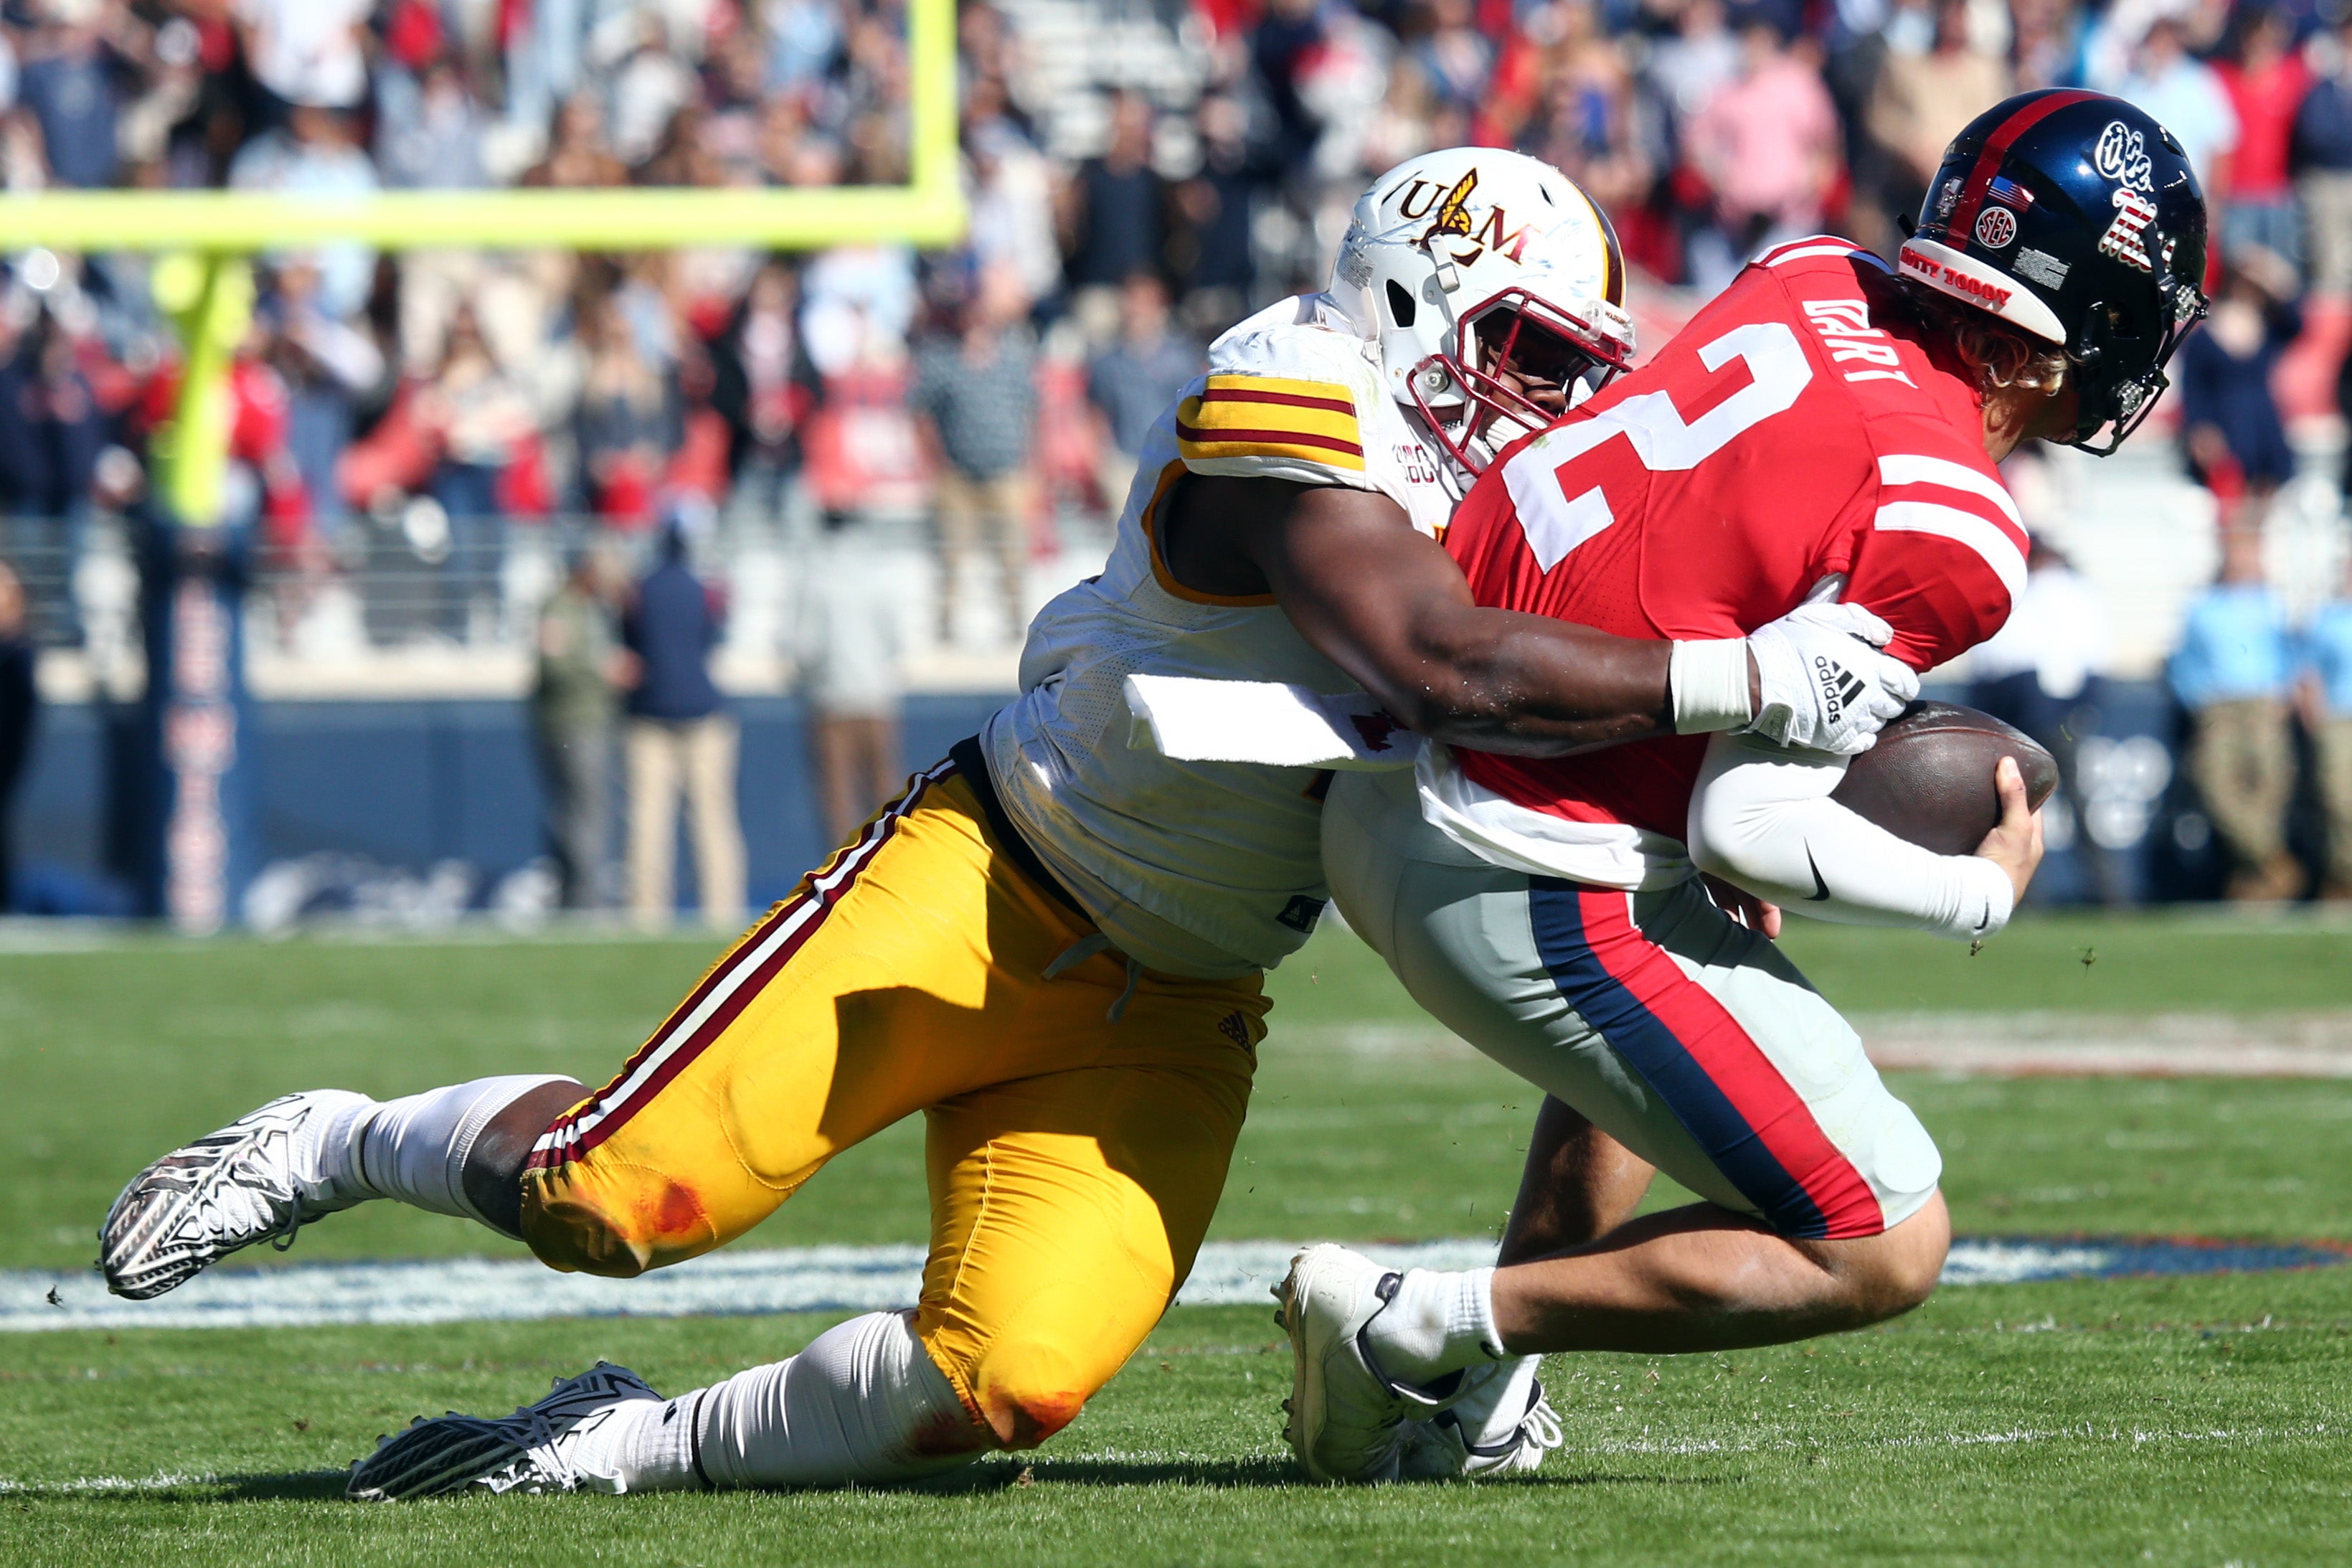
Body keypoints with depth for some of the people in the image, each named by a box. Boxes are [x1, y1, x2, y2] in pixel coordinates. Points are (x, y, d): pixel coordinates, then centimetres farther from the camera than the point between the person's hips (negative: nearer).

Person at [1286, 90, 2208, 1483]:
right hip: (1528, 899, -9)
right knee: (1885, 1250, 0)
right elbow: (1746, 826, -17)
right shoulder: (1945, 535, -18)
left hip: (1384, 793, 9)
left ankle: (1476, 1403, 29)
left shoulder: (1816, 278, 2)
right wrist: (1984, 894, -2)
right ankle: (1418, 1329, 0)